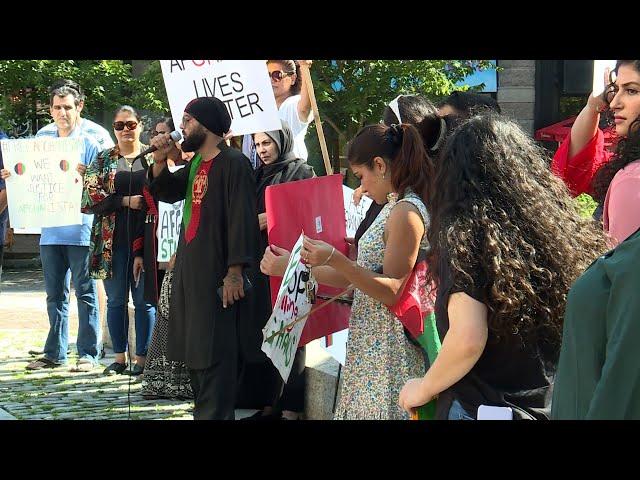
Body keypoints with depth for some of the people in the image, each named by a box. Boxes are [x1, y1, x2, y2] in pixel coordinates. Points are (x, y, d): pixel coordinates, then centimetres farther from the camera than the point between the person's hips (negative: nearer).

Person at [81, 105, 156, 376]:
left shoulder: (153, 157, 5)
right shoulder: (103, 160, 9)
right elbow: (90, 196, -2)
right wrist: (126, 201, -12)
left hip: (145, 239, -2)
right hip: (112, 241, 2)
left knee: (144, 300, 1)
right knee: (116, 300, 7)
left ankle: (142, 357, 8)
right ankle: (119, 357, 16)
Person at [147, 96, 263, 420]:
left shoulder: (233, 163, -13)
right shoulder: (196, 163, 15)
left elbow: (242, 218, -18)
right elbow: (167, 192, 23)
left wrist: (235, 272, -23)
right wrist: (160, 158, 6)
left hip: (217, 273, -9)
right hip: (190, 270, 9)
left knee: (214, 354, -8)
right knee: (193, 348, 14)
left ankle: (214, 414, -5)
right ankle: (204, 411, 23)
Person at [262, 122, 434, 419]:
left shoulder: (406, 213, -16)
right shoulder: (394, 208, 14)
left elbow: (393, 292, -19)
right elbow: (351, 279, 14)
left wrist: (335, 260, -25)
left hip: (389, 351, -9)